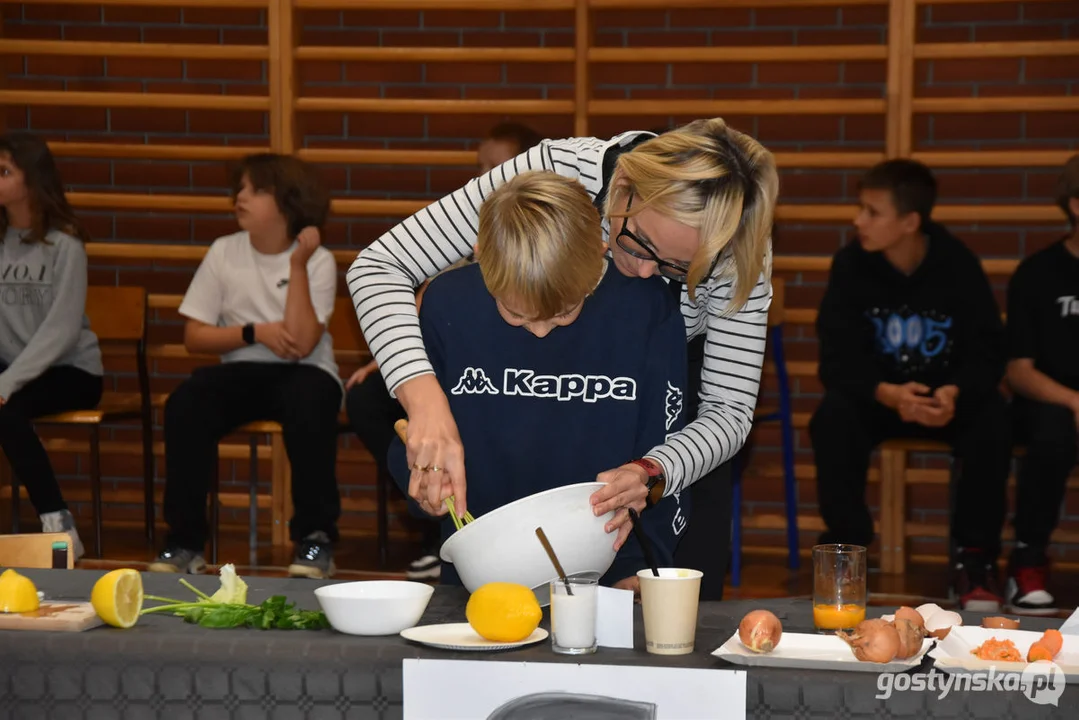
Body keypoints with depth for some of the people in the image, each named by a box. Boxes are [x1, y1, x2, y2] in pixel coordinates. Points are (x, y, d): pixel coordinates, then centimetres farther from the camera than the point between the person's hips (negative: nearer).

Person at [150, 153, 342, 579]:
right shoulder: (224, 253, 2)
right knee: (184, 405, -28)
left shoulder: (317, 261, -6)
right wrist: (255, 332, -12)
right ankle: (184, 540, -16)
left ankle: (316, 537, -21)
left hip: (303, 373, -3)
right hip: (242, 371, 3)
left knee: (308, 406, -38)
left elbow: (300, 343, -19)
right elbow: (194, 336, 2)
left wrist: (297, 265, -19)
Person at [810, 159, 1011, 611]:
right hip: (876, 397, 1)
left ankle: (973, 559, -17)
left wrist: (955, 392, -34)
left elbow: (987, 353, -12)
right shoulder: (851, 265, -11)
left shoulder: (958, 264, -12)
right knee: (833, 419, -31)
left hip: (948, 398, 0)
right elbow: (838, 361, -14)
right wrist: (887, 394, -34)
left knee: (992, 420, -31)